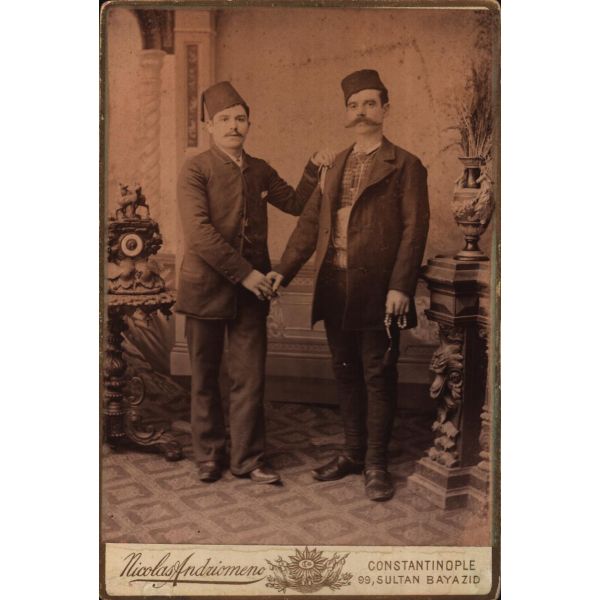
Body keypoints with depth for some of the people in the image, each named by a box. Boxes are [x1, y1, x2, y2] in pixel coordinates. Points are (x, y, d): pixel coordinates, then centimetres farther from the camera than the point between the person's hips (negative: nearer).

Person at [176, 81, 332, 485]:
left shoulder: (260, 171, 11)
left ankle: (249, 459, 16)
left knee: (250, 378, 4)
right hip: (206, 289, -3)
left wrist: (315, 169, 4)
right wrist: (244, 273, -18)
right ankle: (209, 455, 24)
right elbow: (199, 233, -16)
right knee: (206, 377, 9)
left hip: (252, 289, 4)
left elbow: (296, 203, 19)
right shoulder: (196, 170, -6)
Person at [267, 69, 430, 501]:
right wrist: (284, 270, 2)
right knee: (346, 374, 14)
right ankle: (353, 454, 28)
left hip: (377, 292, -6)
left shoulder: (405, 166, -1)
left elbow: (414, 229, -8)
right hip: (334, 289, 6)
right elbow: (311, 223, 13)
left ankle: (376, 464, 14)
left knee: (378, 376, 2)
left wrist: (400, 287, -17)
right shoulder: (334, 167, 16)